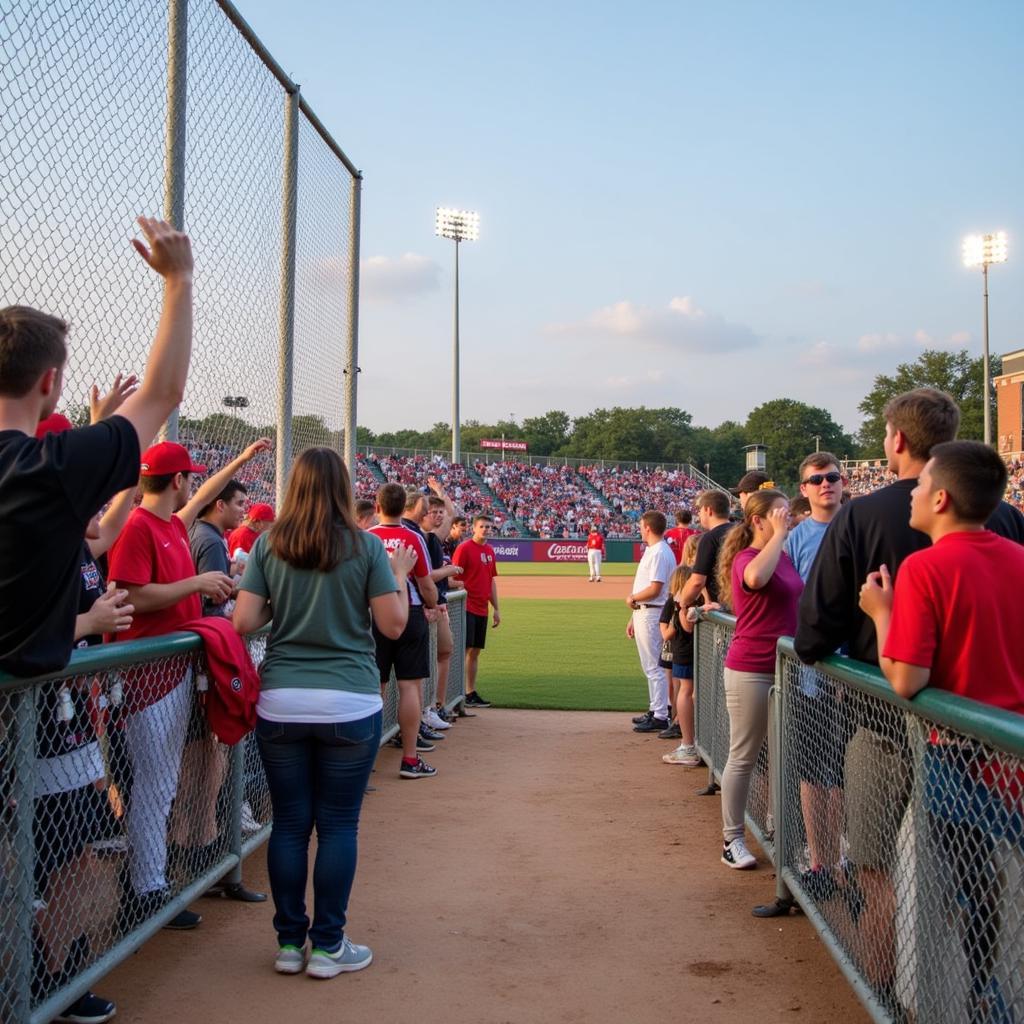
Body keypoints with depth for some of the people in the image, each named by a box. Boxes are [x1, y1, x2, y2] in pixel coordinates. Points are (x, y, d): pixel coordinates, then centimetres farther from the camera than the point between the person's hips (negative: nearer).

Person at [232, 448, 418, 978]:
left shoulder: (267, 545, 1)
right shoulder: (365, 546, -4)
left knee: (289, 822, 11)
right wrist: (399, 574, 11)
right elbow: (393, 625, -5)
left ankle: (289, 942, 21)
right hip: (350, 705, -2)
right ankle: (328, 945, 15)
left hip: (280, 704, 2)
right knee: (338, 824, 7)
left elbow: (243, 622, -3)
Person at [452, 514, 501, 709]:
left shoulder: (490, 551, 15)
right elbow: (455, 578, -11)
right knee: (464, 649, -9)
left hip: (482, 609, 8)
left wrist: (496, 609, 17)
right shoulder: (464, 548, -8)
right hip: (467, 608, -7)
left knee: (475, 651, 10)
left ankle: (471, 693, 16)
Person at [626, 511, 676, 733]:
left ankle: (661, 717, -3)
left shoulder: (660, 553, -16)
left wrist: (632, 598, -7)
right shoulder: (650, 551, 16)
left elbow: (655, 589, -23)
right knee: (650, 666, 16)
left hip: (652, 615, -11)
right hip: (643, 613, 11)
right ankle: (655, 711, 25)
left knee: (654, 667, -7)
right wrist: (634, 618, 20)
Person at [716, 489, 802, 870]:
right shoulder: (745, 558, -13)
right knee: (743, 756, 2)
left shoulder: (785, 556, 10)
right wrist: (779, 534, -27)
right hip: (751, 670, -8)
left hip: (786, 668, 8)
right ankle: (732, 839, 13)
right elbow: (755, 577, -38)